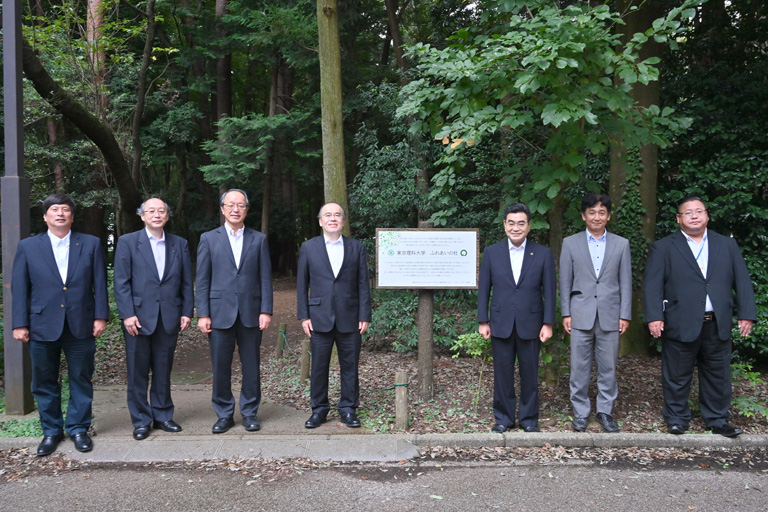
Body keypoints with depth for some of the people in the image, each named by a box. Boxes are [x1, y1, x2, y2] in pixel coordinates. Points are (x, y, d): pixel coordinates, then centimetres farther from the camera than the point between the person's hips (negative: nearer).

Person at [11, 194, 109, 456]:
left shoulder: (91, 244, 4)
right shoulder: (28, 247, 4)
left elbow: (100, 284, 3)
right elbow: (19, 288, 3)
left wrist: (100, 316, -3)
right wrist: (19, 324, -2)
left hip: (81, 325, 0)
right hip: (43, 326, 0)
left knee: (81, 381, 8)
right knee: (44, 383, 10)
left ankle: (78, 429, 23)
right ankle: (51, 431, 26)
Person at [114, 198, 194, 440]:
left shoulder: (180, 244, 9)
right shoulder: (127, 242, 1)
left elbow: (186, 282, 9)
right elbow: (121, 282, -4)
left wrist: (187, 312, 2)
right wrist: (127, 314, -11)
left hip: (169, 318, 2)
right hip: (139, 318, -2)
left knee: (163, 372, 11)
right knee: (138, 373, 5)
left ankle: (162, 416, 24)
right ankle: (141, 421, 17)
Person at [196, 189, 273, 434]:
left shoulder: (259, 239, 8)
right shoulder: (209, 239, 6)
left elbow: (265, 278, 5)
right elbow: (202, 280, 3)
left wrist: (266, 311, -3)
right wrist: (203, 314, -4)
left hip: (251, 313, 1)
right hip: (220, 313, 0)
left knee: (251, 367, 7)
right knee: (220, 367, 5)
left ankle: (250, 413, 20)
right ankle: (224, 414, 19)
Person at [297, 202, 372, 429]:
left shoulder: (357, 248, 6)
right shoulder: (308, 247, 5)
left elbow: (363, 284, 4)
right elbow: (302, 284, 6)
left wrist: (364, 316, -2)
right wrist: (303, 316, -1)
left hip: (349, 319, 0)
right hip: (320, 318, 0)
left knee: (350, 367, 7)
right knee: (318, 367, 6)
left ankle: (348, 408, 20)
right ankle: (319, 409, 20)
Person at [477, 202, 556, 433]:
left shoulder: (543, 254, 0)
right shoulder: (491, 253, 2)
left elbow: (550, 291, 0)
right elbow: (483, 290, 4)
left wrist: (548, 323, -4)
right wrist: (483, 321, 1)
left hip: (530, 325, 0)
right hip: (501, 325, 1)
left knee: (530, 375, 9)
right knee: (502, 374, 8)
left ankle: (529, 419, 24)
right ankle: (503, 418, 23)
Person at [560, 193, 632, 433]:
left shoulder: (621, 244, 7)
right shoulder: (570, 243, 5)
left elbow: (625, 282, 6)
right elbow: (565, 281, 5)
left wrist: (625, 315, 1)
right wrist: (566, 313, -1)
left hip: (610, 317, 1)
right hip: (581, 316, -1)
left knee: (608, 367, 7)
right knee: (579, 368, 4)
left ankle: (605, 411, 21)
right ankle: (580, 412, 17)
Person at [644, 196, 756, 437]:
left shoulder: (727, 245, 11)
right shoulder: (663, 248, 2)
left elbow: (742, 281, 9)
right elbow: (653, 285, -5)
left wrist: (746, 314, 1)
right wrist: (654, 316, -14)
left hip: (718, 325, 3)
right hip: (681, 324, -3)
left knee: (718, 375, 13)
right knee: (677, 376, 6)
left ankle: (718, 420, 28)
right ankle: (677, 418, 22)